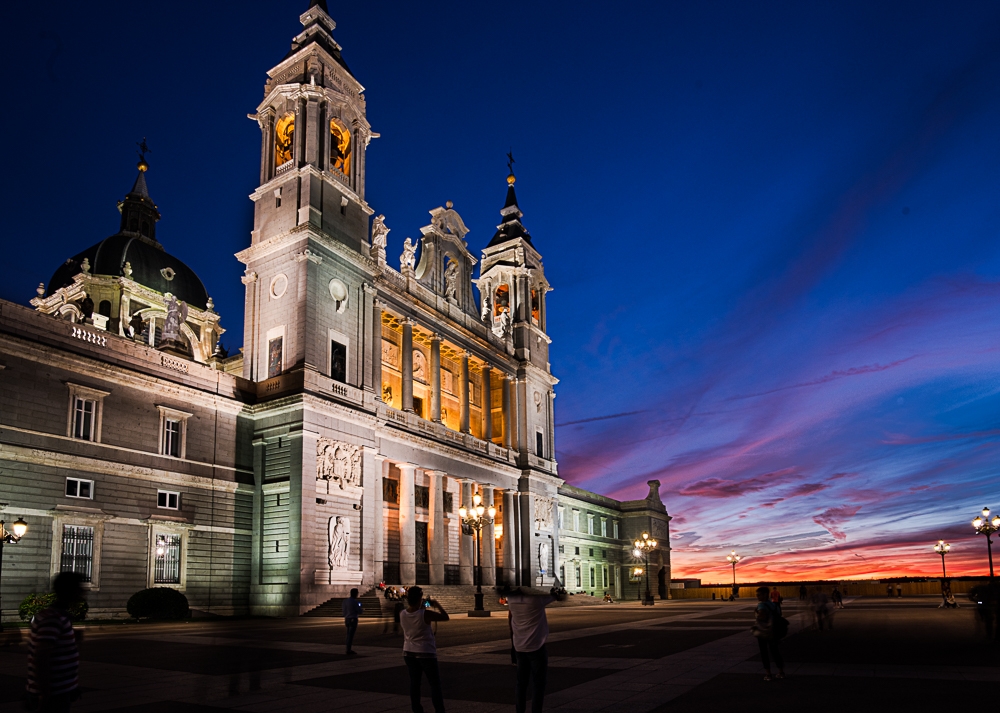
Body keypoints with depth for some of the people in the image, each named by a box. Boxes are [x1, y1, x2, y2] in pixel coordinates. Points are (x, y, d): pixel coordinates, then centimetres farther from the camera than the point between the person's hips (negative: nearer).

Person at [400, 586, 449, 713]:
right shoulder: (425, 614, -21)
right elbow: (445, 617, -10)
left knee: (414, 682, 13)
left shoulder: (402, 614, -5)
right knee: (435, 683, 4)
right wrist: (436, 605, 1)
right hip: (426, 653, -5)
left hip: (409, 652, 5)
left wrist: (422, 608, 18)